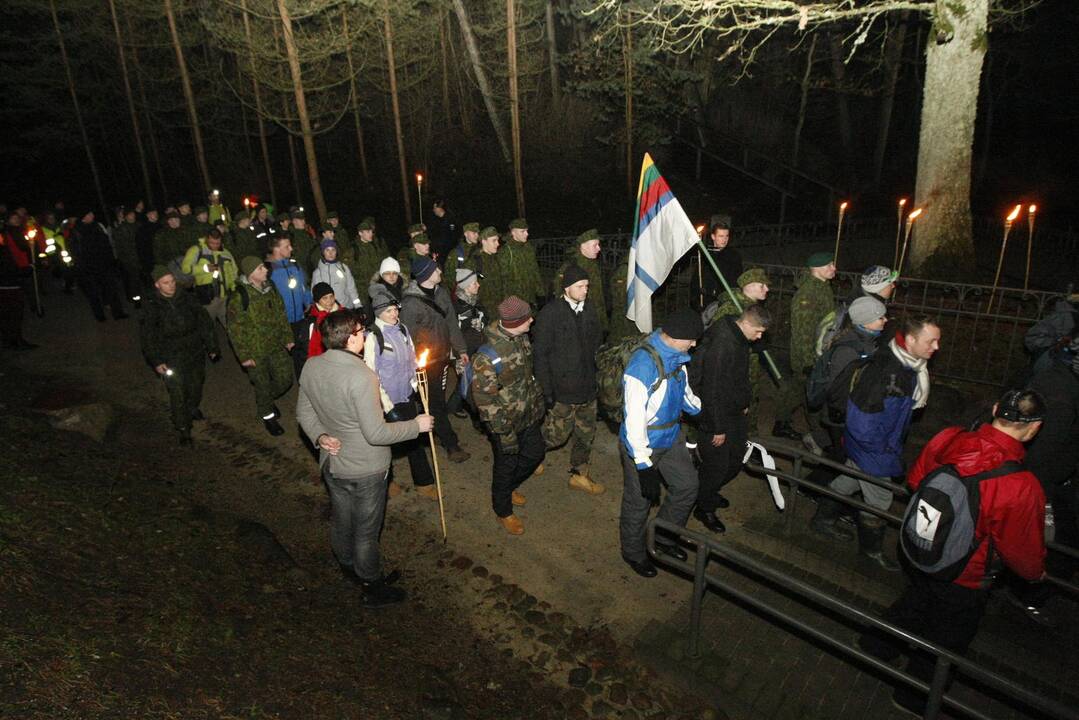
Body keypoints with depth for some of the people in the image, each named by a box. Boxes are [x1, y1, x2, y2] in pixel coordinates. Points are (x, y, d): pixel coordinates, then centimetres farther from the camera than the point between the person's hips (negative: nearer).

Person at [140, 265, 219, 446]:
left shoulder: (187, 299, -3)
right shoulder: (151, 307, -9)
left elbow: (205, 322, 4)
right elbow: (147, 338, -6)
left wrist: (212, 346, 6)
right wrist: (156, 362, -9)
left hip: (195, 355, 3)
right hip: (171, 360, -3)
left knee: (196, 386, 21)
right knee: (177, 394, -2)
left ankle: (192, 407, 51)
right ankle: (183, 429, 10)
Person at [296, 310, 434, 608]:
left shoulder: (311, 367, -7)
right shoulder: (361, 376, -30)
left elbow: (304, 413, 6)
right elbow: (377, 434, -27)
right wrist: (416, 425, -17)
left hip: (331, 463, 7)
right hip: (365, 470, -7)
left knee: (340, 521, 26)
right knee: (366, 532, 12)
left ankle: (348, 568, 51)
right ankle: (373, 589, 32)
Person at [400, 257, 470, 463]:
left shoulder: (441, 292, 0)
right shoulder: (411, 303, -22)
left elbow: (451, 321, 9)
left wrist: (460, 349, 13)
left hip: (442, 356, 7)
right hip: (426, 361, -7)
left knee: (438, 398, 19)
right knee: (436, 402, 3)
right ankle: (451, 444, 12)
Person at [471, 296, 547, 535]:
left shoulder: (521, 338, -7)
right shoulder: (488, 356, -32)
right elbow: (484, 398, -25)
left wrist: (537, 398, 18)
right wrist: (505, 433, -21)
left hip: (528, 415, 7)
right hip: (506, 421, -7)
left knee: (536, 453, 22)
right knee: (506, 464, 12)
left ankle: (509, 487, 49)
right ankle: (503, 511, 39)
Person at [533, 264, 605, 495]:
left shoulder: (589, 309, 2)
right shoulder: (550, 313, -15)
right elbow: (540, 353, -13)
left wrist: (598, 378, 12)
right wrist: (546, 390, -15)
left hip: (588, 388, 6)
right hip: (562, 390, -6)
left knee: (586, 435, 15)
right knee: (556, 436, 5)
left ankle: (579, 475, 35)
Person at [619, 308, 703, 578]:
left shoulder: (676, 356, -4)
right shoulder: (642, 365, -31)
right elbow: (634, 419, -29)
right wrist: (644, 465, -27)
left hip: (671, 438, 8)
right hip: (644, 446, -8)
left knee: (687, 486, 19)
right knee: (638, 502, 10)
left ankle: (664, 538, 42)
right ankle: (633, 553, 36)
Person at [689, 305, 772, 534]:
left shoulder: (741, 339, 2)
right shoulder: (720, 346, -30)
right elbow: (713, 391, -27)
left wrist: (745, 403, 20)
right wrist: (718, 429, -21)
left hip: (736, 413, 10)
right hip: (716, 418, -9)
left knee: (735, 462, 20)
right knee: (717, 466, 3)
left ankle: (709, 492, 42)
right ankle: (704, 507, 26)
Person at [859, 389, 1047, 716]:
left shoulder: (948, 438, -21)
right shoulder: (1021, 487, -34)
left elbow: (915, 480, -2)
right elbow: (1023, 549, -17)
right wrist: (1036, 572, 6)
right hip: (963, 582, -4)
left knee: (918, 600, 35)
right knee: (946, 638, 24)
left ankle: (877, 644, 56)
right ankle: (915, 695, 46)